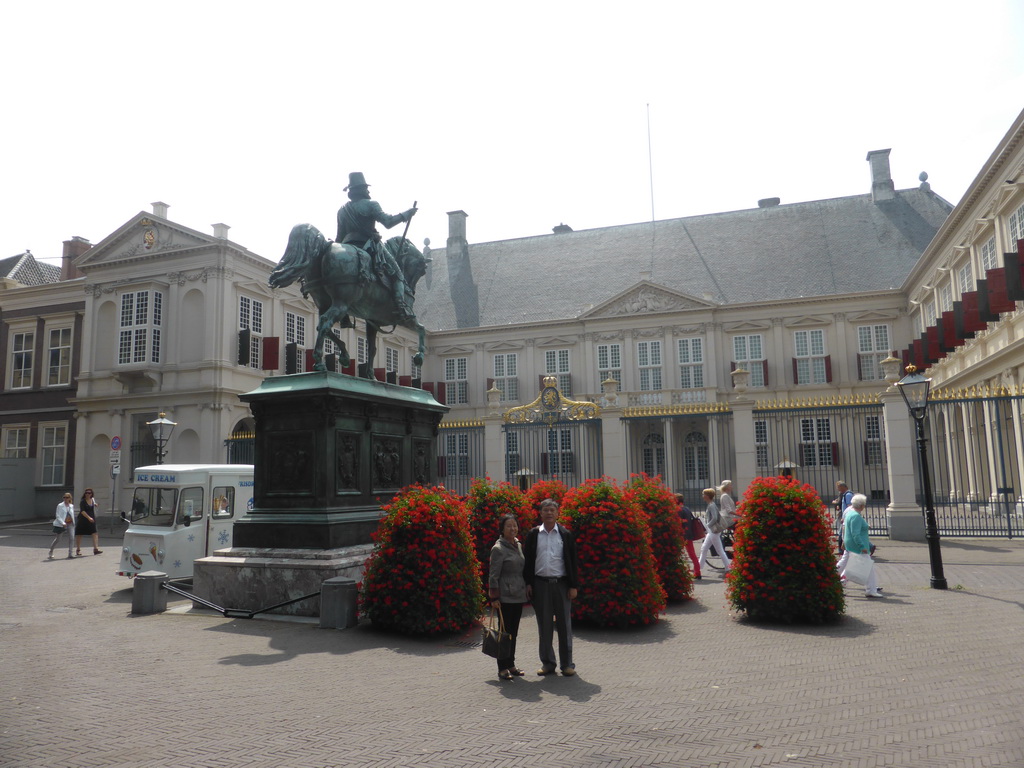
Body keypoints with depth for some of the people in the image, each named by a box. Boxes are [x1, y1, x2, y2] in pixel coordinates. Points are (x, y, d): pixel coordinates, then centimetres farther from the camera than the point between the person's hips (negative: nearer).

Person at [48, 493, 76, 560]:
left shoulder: (72, 506, 10)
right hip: (60, 524, -3)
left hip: (70, 524, 4)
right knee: (57, 539, 4)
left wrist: (73, 523, 16)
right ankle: (51, 553, 26)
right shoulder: (60, 506, -5)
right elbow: (57, 516, -10)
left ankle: (70, 554, -6)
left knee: (72, 538, -9)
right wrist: (63, 523, -22)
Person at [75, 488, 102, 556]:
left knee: (95, 533, -8)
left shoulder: (93, 499, 4)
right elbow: (82, 511, -24)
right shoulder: (82, 502, -13)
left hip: (91, 519, 4)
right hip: (83, 519, -4)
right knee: (79, 534, 7)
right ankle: (78, 550, 19)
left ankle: (95, 549, -11)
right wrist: (89, 517, -32)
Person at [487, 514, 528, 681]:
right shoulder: (498, 549, -11)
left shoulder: (519, 546, 12)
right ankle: (502, 668, 7)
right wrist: (494, 597, -15)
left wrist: (526, 589, 17)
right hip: (505, 597, -7)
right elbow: (493, 575, -12)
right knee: (505, 632, -2)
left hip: (518, 596, 7)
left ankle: (511, 665, 21)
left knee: (513, 632, 13)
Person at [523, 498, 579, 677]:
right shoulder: (533, 535, 5)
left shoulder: (565, 535, 4)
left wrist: (574, 586, -2)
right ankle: (547, 663, 17)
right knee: (544, 625, 7)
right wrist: (528, 584, -2)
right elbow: (528, 560, 6)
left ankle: (567, 664, 14)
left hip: (561, 583, 0)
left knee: (564, 625, 4)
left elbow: (573, 562, 4)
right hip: (540, 584, 1)